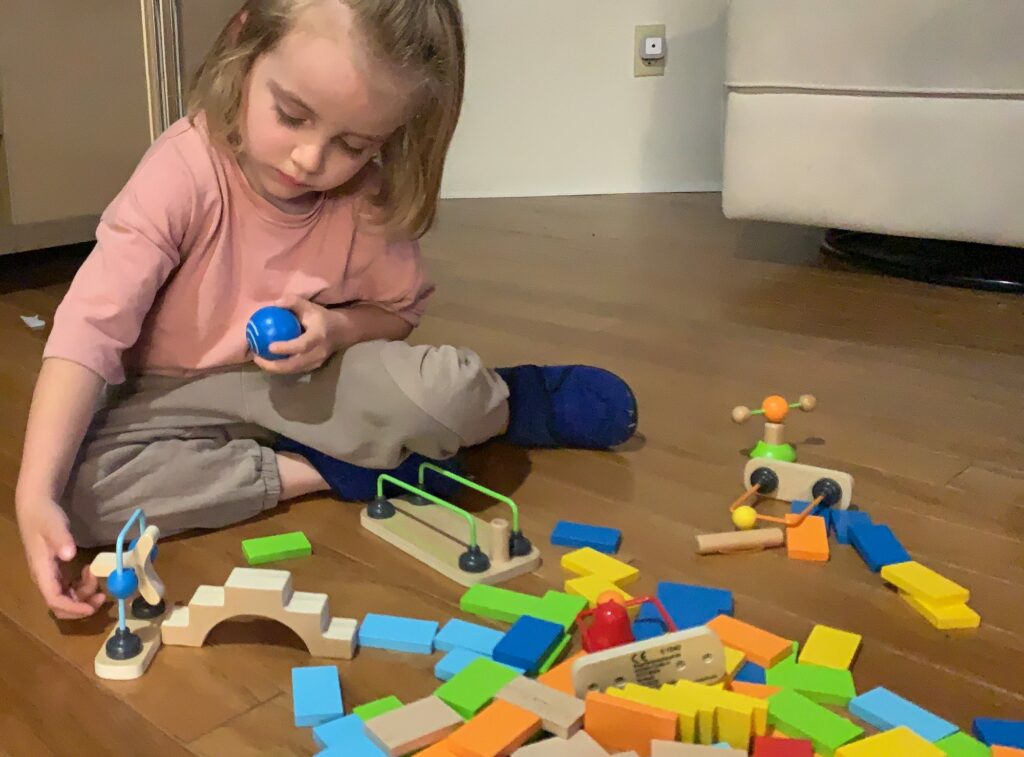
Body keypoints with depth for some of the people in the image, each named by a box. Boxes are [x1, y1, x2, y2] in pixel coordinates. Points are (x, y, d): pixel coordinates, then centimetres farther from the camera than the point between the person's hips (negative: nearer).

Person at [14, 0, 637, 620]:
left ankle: (505, 404, 5)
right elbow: (90, 329, -29)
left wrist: (337, 328, -21)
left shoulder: (370, 196, -14)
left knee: (444, 393, -32)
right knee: (79, 490, -32)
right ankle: (326, 473, -21)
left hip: (308, 386, 0)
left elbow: (399, 309, 3)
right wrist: (36, 492, -39)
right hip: (184, 396, 1)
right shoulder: (185, 171, -25)